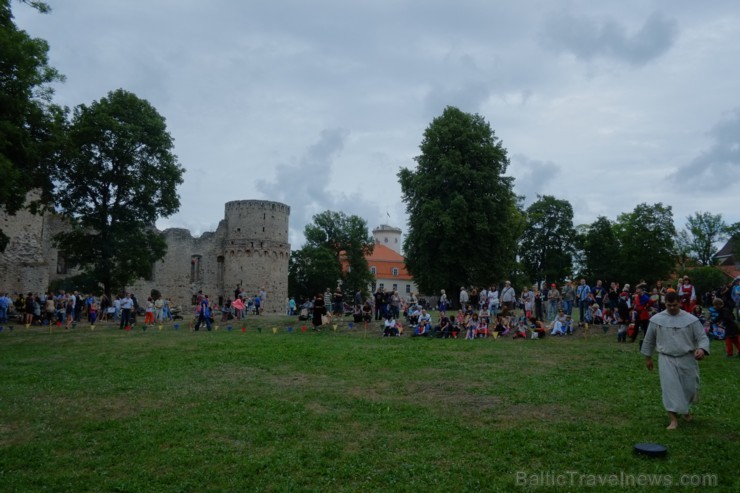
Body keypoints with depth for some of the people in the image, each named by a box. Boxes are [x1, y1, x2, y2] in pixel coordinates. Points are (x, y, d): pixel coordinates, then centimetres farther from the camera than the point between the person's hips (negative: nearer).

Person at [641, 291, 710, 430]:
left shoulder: (691, 319, -6)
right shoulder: (656, 319, -4)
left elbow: (702, 337, -5)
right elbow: (649, 339, 7)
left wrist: (701, 349, -27)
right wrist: (648, 357, 12)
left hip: (687, 359, 1)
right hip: (666, 359, -1)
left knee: (689, 387, 12)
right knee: (670, 388, -6)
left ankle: (686, 408, 43)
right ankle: (674, 419, -1)